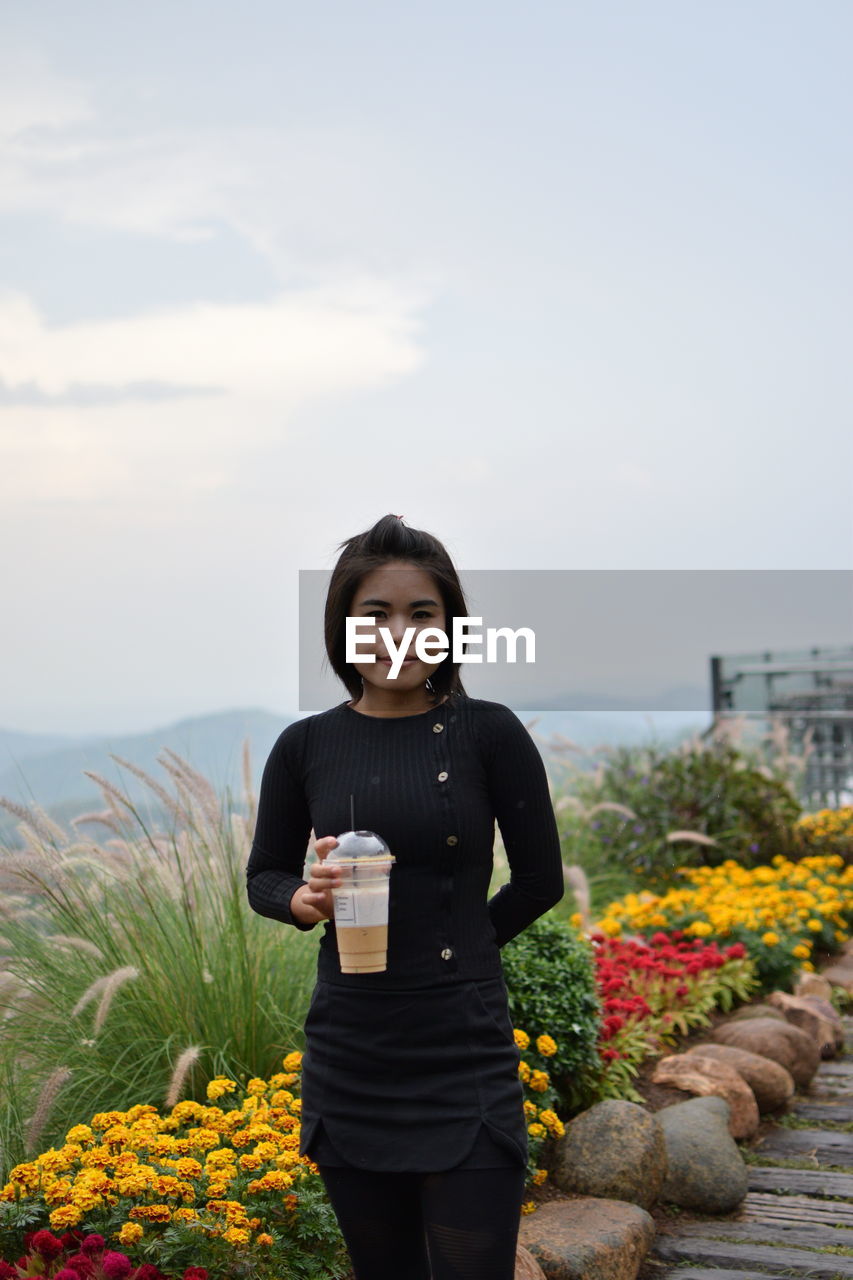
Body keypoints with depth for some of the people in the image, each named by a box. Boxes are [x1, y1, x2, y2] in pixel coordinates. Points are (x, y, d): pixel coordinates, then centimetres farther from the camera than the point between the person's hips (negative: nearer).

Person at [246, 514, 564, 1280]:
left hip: (465, 1059, -2)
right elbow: (264, 878, 11)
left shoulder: (489, 734, -6)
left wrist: (454, 949, 7)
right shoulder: (307, 747, 1)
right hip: (349, 1064, 3)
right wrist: (304, 900, -10)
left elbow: (540, 880, 2)